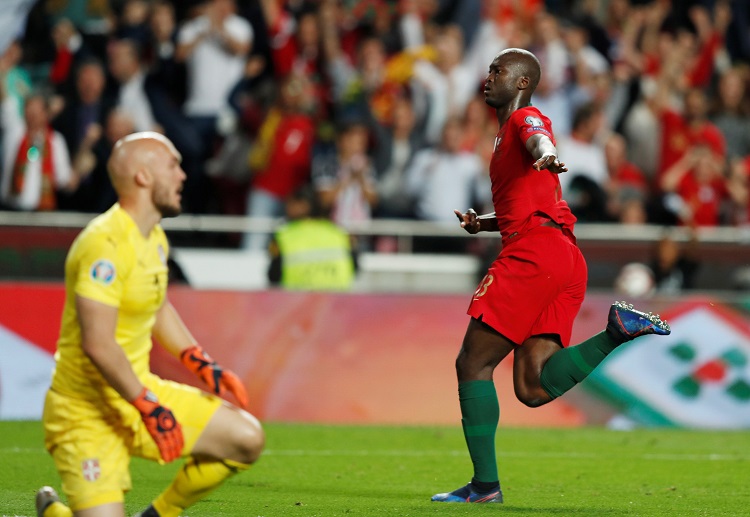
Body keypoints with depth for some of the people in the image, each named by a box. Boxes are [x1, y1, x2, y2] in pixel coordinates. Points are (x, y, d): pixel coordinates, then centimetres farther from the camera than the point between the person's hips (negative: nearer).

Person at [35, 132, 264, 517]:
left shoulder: (154, 238, 9)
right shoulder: (105, 244, -22)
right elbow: (98, 344, -29)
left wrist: (203, 365, 17)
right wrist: (149, 408, -27)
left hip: (138, 390, 9)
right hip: (87, 412, -9)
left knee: (246, 438, -2)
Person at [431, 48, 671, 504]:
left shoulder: (524, 118, 2)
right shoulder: (509, 130, 31)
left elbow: (541, 141, -24)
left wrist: (547, 157, -47)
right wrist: (483, 223, 25)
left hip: (536, 249, -9)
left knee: (473, 364, -2)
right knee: (533, 390, -1)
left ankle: (485, 484, -3)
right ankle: (618, 331, -12)